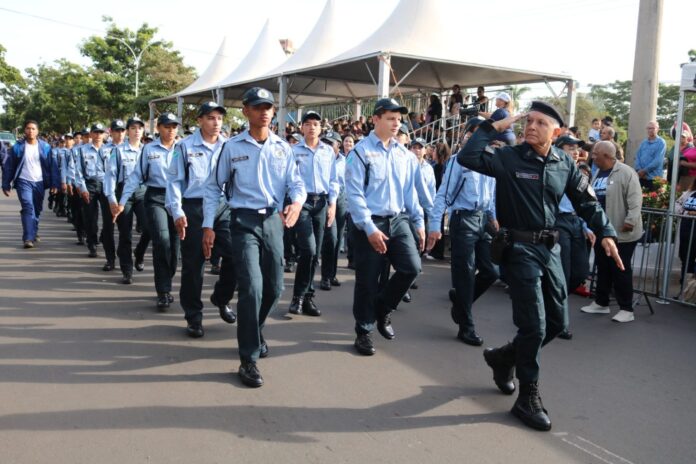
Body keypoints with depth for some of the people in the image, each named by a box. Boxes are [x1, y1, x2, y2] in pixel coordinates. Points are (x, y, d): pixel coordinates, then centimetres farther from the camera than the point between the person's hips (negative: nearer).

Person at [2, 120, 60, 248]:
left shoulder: (45, 147, 1)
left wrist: (54, 183, -5)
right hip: (24, 182, -2)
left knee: (37, 209, 12)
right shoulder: (17, 147, -2)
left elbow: (52, 166, 2)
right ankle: (28, 238, -21)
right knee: (28, 207, -17)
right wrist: (6, 185, -1)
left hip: (40, 183, 2)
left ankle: (33, 233, 32)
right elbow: (8, 167, 2)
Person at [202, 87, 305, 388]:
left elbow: (295, 183, 5)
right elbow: (213, 187, 5)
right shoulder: (232, 147, -1)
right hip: (244, 221, -4)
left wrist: (297, 203, -18)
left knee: (274, 288, 11)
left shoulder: (282, 147, 7)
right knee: (252, 287, -14)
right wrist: (208, 226, -1)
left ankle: (253, 332, 41)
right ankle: (249, 360, -3)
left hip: (273, 220, 4)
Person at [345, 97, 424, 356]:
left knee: (411, 267, -5)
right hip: (369, 224, -5)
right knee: (367, 281, 2)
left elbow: (410, 191, 14)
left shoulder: (405, 155, 9)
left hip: (398, 220, 5)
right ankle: (364, 332, 20)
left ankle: (382, 309, 21)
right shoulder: (360, 151, -9)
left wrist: (419, 221, 9)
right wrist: (369, 228, -18)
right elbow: (354, 194, -13)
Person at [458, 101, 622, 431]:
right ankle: (528, 398, 11)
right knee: (534, 326, -6)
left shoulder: (564, 163, 5)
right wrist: (493, 128, -16)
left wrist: (605, 233, 4)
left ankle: (504, 357, 36)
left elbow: (586, 201, 13)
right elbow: (467, 157, -24)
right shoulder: (509, 158, -9)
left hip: (550, 248, 6)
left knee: (557, 321, 13)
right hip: (519, 249, -6)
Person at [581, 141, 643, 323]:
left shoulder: (626, 172, -13)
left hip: (621, 232, -8)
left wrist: (631, 221, -26)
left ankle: (626, 309, 8)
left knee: (620, 270, -2)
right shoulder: (598, 173, 12)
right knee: (602, 268, 15)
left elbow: (635, 199, -18)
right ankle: (601, 303, 26)